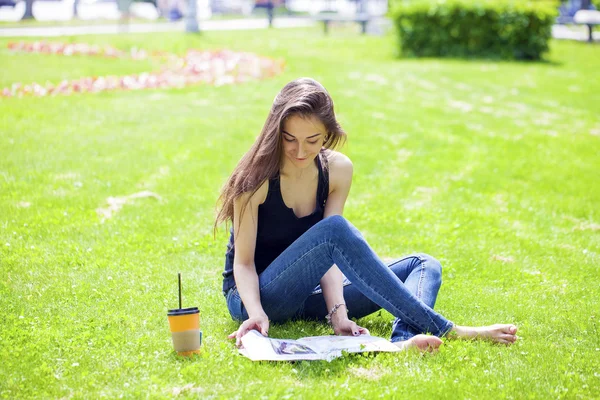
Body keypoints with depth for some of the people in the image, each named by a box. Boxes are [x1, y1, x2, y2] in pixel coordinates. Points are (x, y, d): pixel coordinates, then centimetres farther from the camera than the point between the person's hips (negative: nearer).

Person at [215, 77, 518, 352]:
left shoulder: (338, 170, -3)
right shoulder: (257, 177, -16)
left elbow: (328, 255, -9)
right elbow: (243, 261, -17)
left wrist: (337, 311, -25)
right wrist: (256, 313, -35)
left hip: (306, 295, 6)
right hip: (252, 296, -6)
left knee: (423, 266, -5)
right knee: (335, 229, -32)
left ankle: (405, 339, -42)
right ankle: (445, 330, -33)